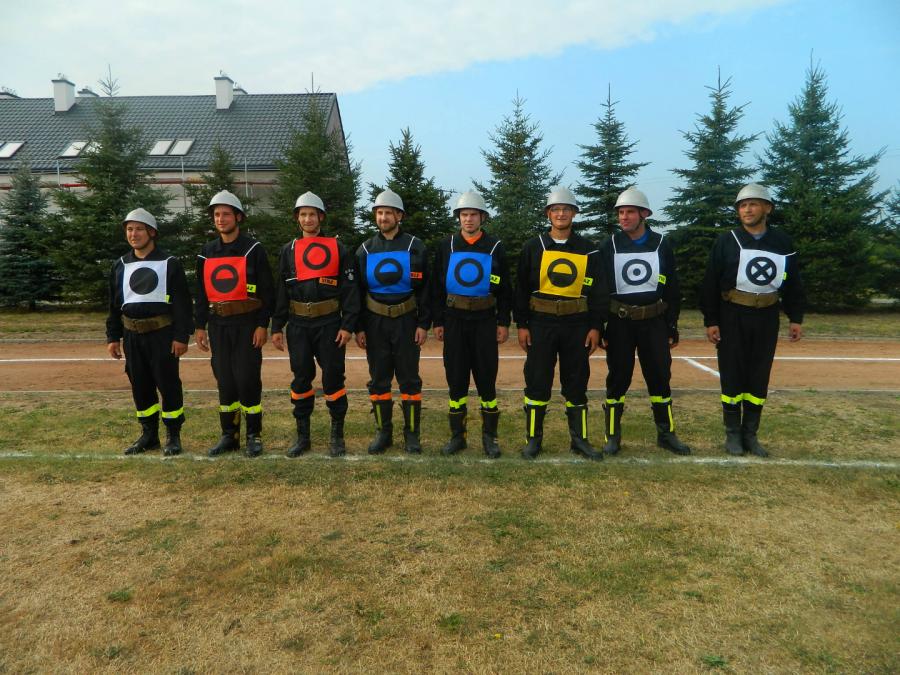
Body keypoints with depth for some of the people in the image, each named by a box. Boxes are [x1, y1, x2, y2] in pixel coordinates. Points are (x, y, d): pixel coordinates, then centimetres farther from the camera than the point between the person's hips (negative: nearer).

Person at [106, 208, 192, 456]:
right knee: (140, 386, 11)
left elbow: (182, 302, -7)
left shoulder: (169, 264, -4)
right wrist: (113, 337, 11)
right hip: (132, 335, 5)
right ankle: (148, 435, 24)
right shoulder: (120, 266, 11)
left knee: (168, 385, 0)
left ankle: (173, 436, 12)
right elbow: (114, 305, 16)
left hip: (162, 334, -5)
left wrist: (181, 336, -12)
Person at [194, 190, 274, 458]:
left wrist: (262, 325, -11)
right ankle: (229, 436, 20)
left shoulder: (253, 250, -3)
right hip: (218, 325, 5)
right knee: (224, 381, 9)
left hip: (247, 323, -5)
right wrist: (200, 326, 10)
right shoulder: (207, 252, 11)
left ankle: (254, 436, 10)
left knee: (247, 379, -3)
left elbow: (267, 291, -5)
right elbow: (201, 293, 15)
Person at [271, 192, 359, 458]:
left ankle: (337, 436, 15)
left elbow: (350, 288, -3)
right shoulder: (288, 250, 9)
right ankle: (302, 436, 20)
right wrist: (277, 327, 3)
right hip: (298, 325, 3)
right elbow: (280, 290, 9)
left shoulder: (338, 248, 1)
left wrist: (347, 325, -10)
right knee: (301, 378, 8)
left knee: (333, 378, 1)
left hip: (329, 324, -2)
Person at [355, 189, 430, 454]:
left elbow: (425, 288, 0)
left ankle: (412, 434, 14)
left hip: (406, 322, -2)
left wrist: (423, 324, -6)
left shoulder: (415, 247, 1)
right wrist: (358, 328, 2)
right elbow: (357, 292, 8)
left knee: (409, 379, 3)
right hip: (375, 323, 2)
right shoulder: (365, 250, 7)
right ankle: (383, 433, 19)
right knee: (378, 380, 7)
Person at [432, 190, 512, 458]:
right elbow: (437, 287, 6)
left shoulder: (495, 248, 3)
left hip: (485, 321, -1)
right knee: (456, 380, 6)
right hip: (454, 321, 1)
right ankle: (457, 436, 17)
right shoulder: (446, 247, 5)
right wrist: (437, 322, 2)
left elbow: (505, 289, 4)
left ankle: (489, 436, 15)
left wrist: (503, 323, -1)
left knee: (487, 380, 3)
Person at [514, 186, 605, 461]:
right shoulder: (533, 247, 4)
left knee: (576, 383, 8)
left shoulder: (588, 250, 6)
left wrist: (595, 327, 0)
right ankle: (533, 438, 15)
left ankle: (579, 439, 19)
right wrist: (521, 324, -2)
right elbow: (521, 288, 3)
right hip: (541, 323, -1)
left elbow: (597, 290, 6)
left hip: (577, 325, 1)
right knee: (537, 382, 2)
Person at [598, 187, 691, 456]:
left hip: (654, 322, 1)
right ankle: (612, 436, 16)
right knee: (617, 379, 4)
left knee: (660, 378, 8)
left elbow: (672, 290, 7)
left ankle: (666, 434, 23)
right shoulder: (609, 247, -1)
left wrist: (672, 328, 5)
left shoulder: (661, 245, 3)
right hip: (619, 323, -1)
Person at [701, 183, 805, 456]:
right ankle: (733, 434, 16)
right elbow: (710, 284, -5)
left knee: (759, 378, 9)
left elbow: (793, 283, 10)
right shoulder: (726, 241, -4)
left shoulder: (782, 242, 5)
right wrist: (710, 321, -9)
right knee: (732, 377, 4)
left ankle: (750, 434, 20)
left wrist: (796, 318, 6)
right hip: (732, 318, -2)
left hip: (767, 318, 3)